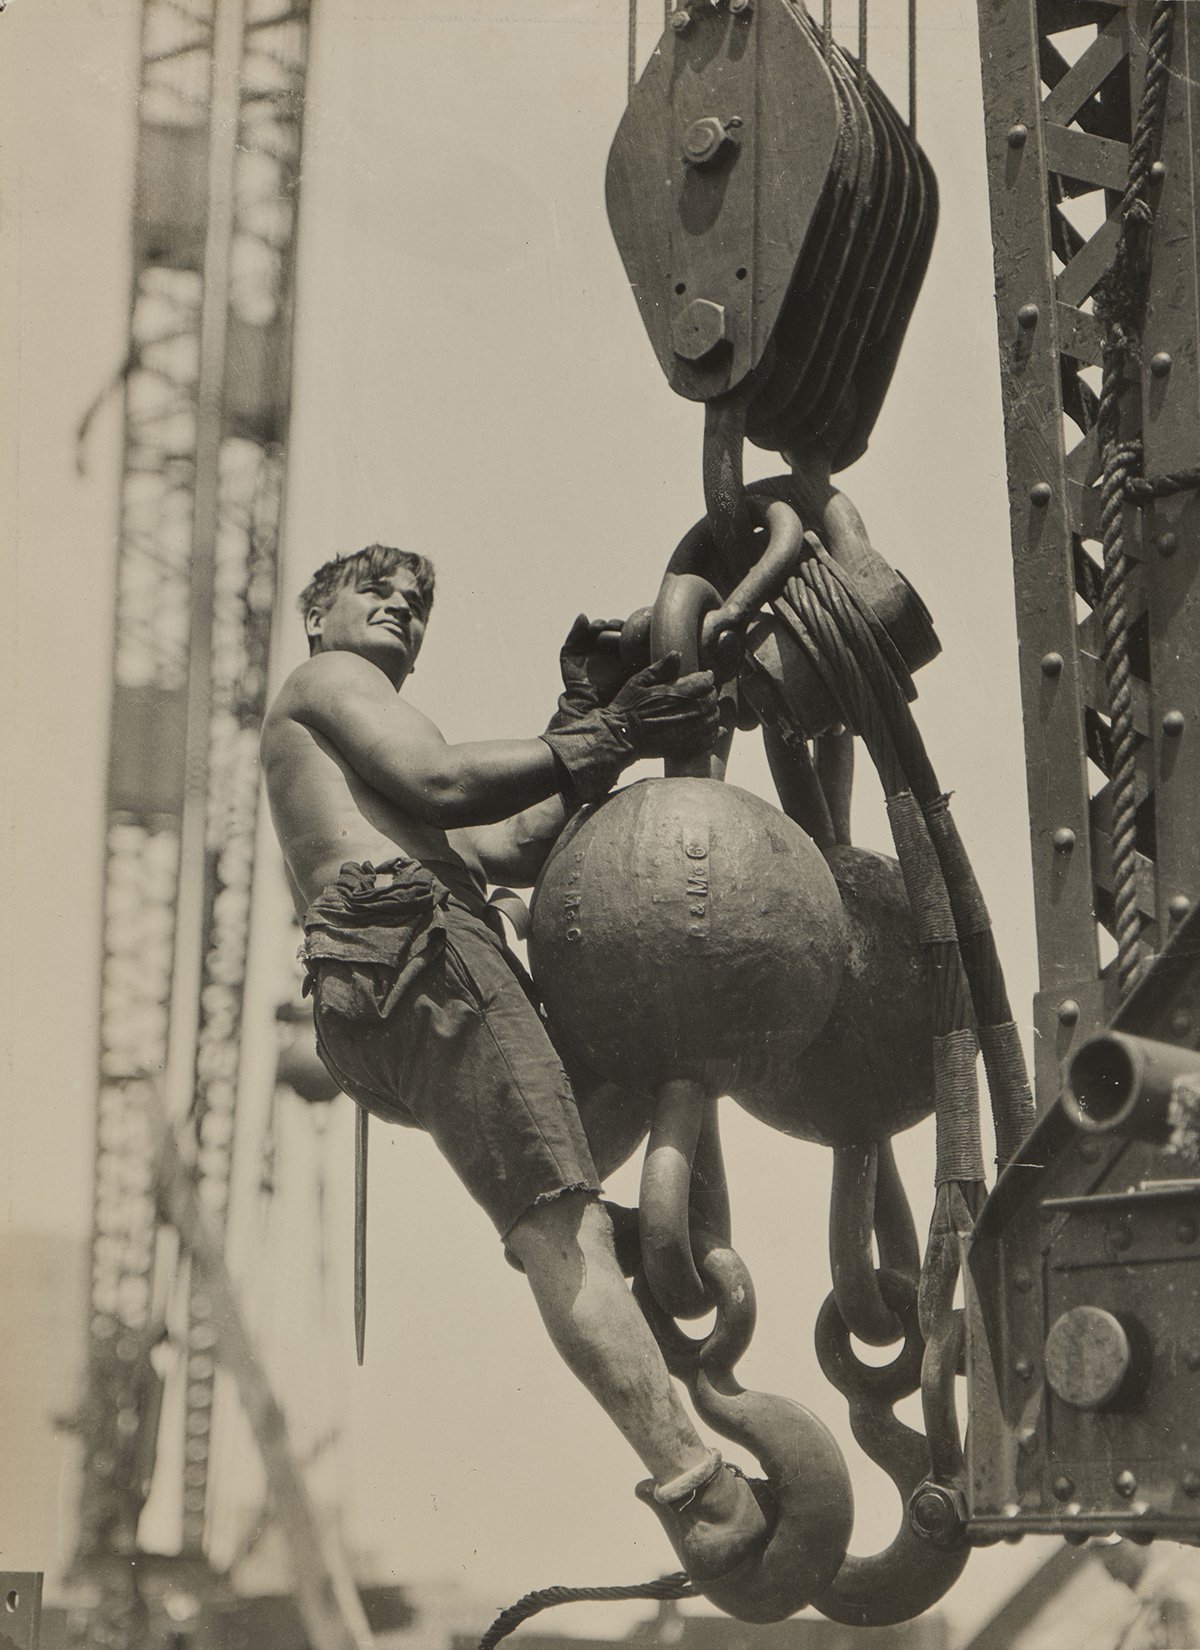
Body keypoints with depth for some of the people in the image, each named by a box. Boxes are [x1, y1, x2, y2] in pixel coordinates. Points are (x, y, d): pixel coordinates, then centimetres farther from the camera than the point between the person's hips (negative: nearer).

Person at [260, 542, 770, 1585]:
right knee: (561, 1223, -22)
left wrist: (589, 729, 21)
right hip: (413, 944, -10)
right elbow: (439, 781, -5)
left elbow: (508, 852, 26)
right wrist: (599, 741, 1)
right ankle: (699, 1492, -33)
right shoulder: (329, 680, 14)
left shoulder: (345, 768, 39)